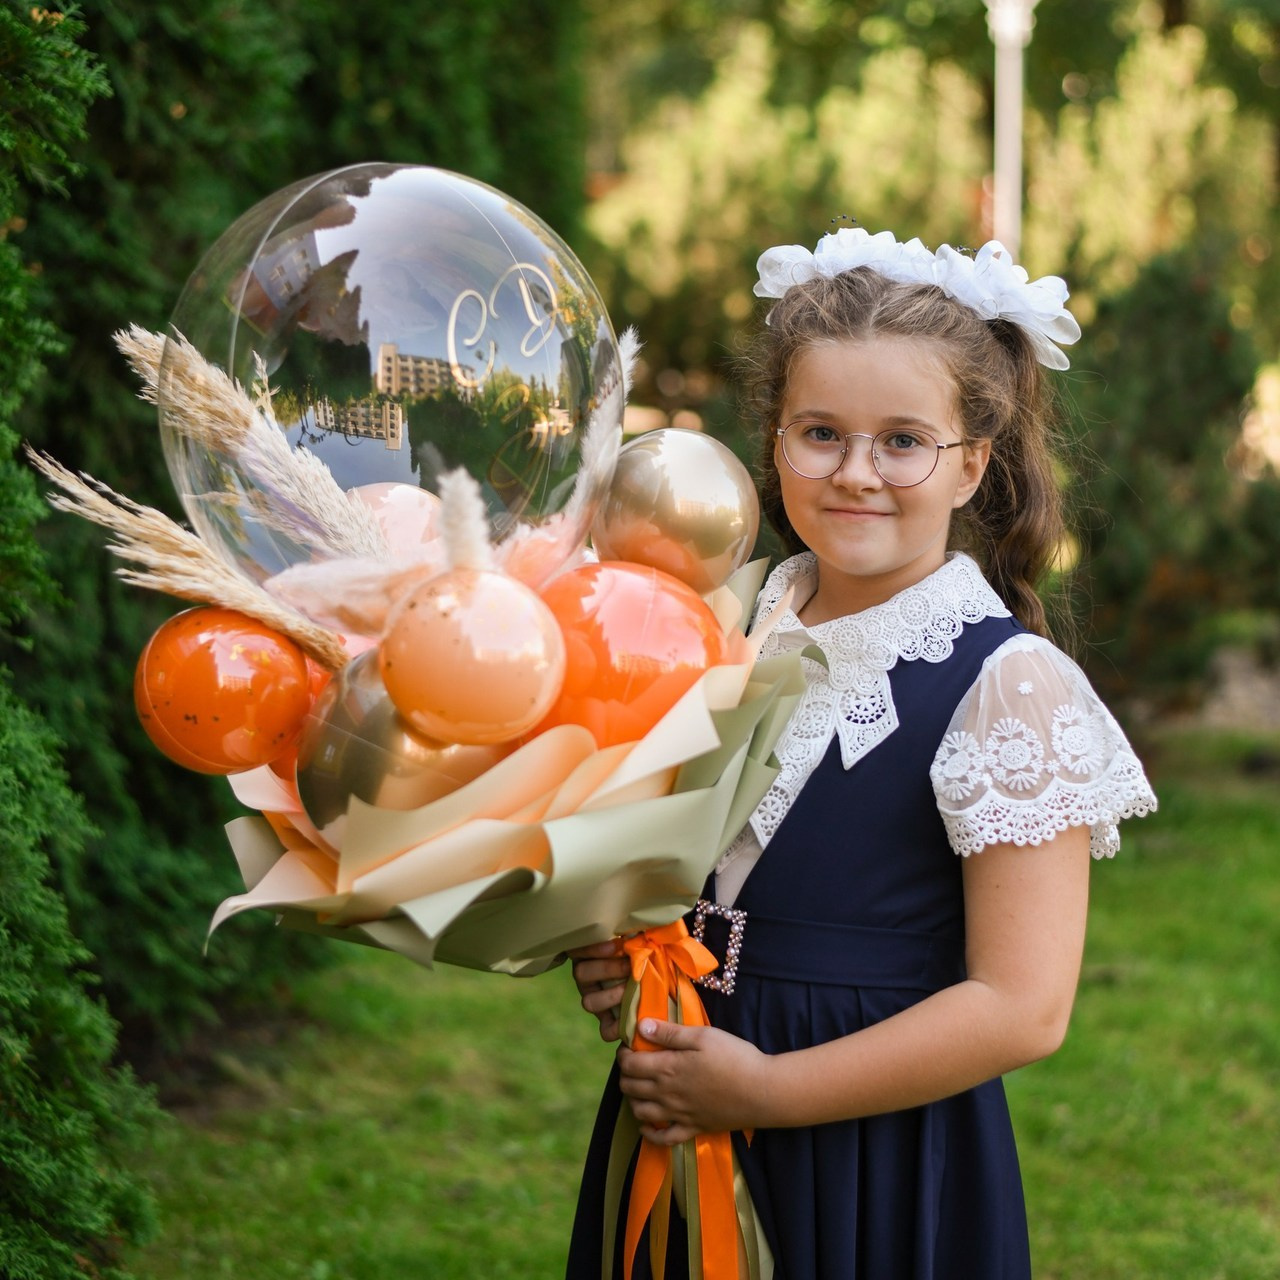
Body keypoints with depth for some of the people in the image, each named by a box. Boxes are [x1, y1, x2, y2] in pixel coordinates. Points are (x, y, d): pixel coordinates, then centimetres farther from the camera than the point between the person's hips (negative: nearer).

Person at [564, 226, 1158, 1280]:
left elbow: (1023, 1007, -18)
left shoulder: (1009, 683, -15)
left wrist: (764, 1089, -16)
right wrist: (612, 953, -2)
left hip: (880, 1173, -5)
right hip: (683, 1132, 5)